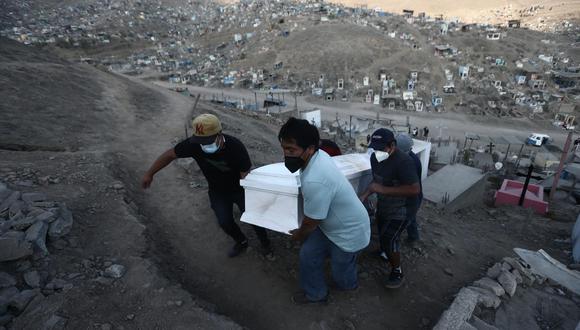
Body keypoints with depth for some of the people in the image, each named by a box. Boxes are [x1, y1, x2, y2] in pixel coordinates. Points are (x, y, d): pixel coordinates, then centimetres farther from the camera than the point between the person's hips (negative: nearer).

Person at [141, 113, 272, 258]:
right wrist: (149, 173, -5)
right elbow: (170, 155, -10)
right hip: (217, 192, 3)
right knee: (225, 222, 1)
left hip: (239, 189, -3)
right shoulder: (194, 144, -27)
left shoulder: (235, 146, -34)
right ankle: (241, 242, 34)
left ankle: (264, 244, 31)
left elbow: (246, 176, -27)